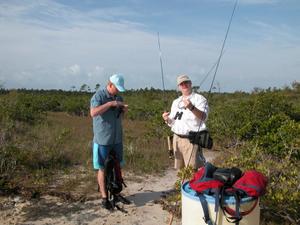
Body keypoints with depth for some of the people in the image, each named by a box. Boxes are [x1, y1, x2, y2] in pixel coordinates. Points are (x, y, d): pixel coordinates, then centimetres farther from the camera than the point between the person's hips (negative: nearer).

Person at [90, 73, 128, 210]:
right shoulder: (98, 96, -12)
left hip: (117, 139, 6)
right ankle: (104, 198, 12)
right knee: (103, 169, 3)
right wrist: (110, 103, -29)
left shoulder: (118, 97, 9)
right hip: (103, 139, -6)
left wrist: (124, 109, -2)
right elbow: (93, 113, -29)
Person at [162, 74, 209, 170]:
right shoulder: (176, 102, 19)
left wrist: (191, 107, -35)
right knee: (180, 170, 13)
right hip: (177, 139, 6)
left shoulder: (199, 99, -1)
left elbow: (203, 117, -18)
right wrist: (167, 119, 0)